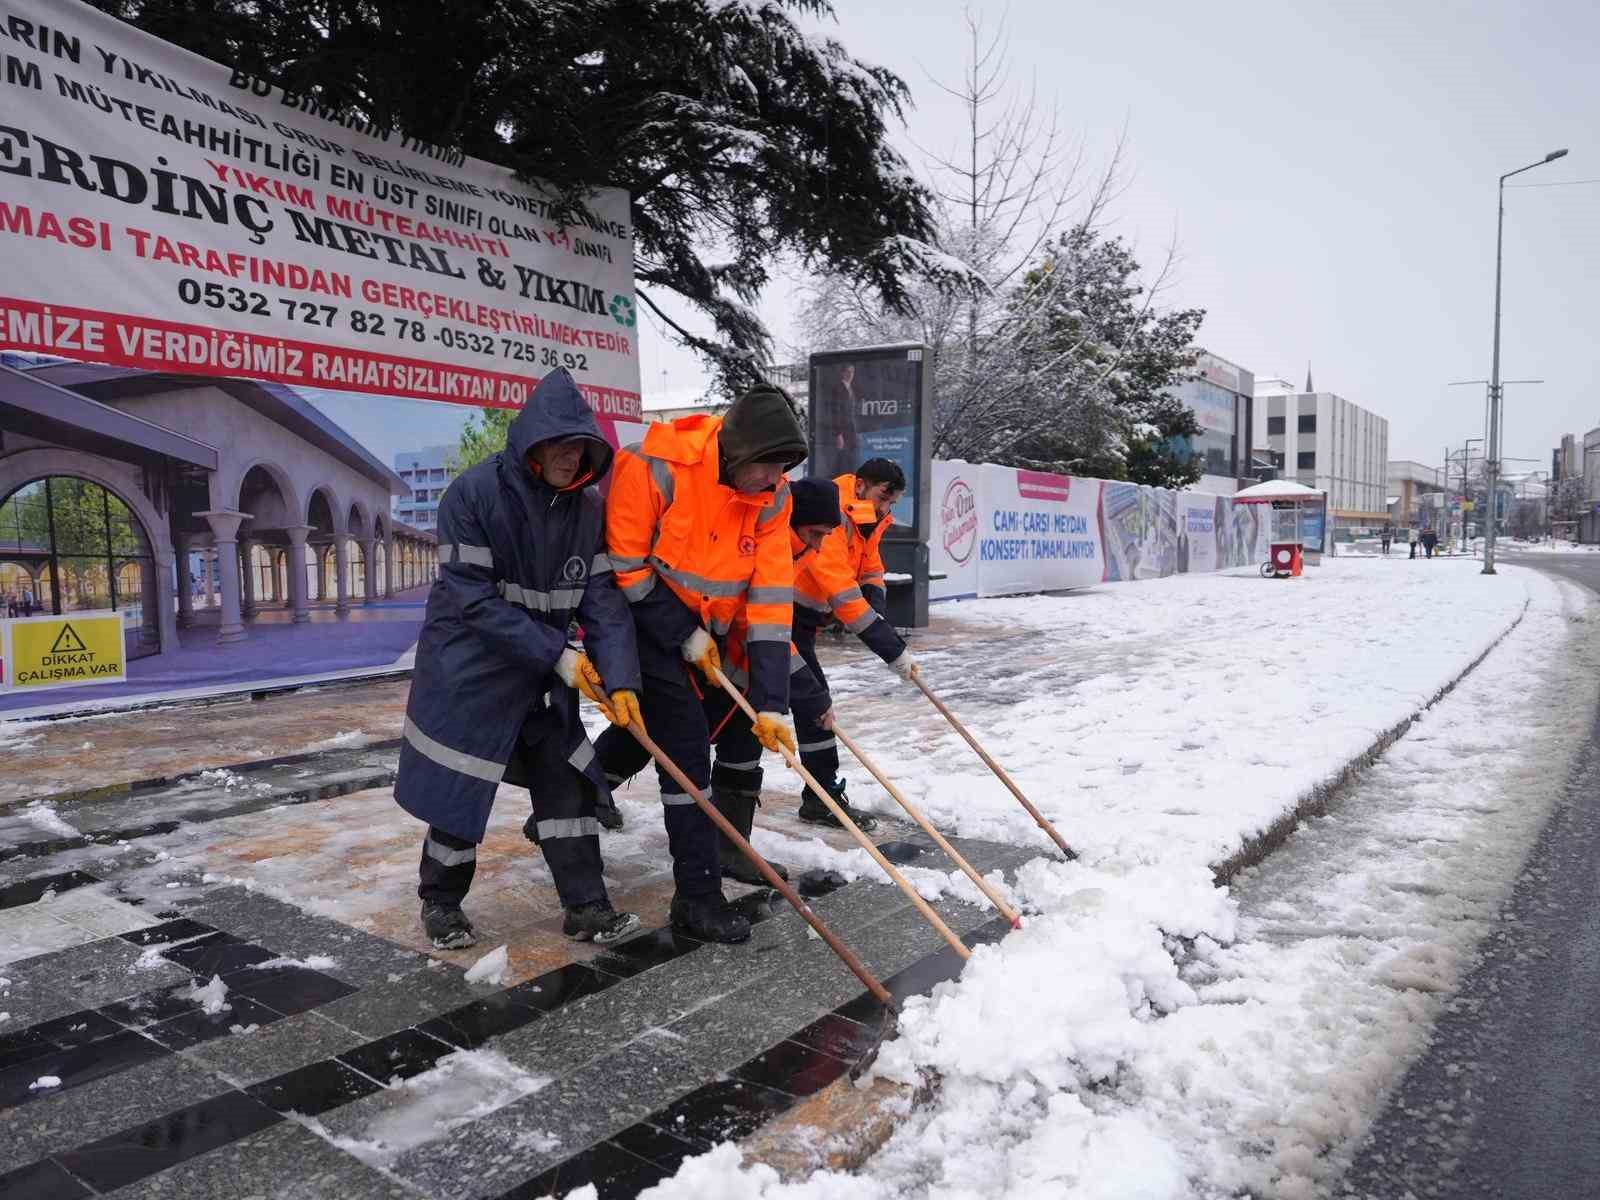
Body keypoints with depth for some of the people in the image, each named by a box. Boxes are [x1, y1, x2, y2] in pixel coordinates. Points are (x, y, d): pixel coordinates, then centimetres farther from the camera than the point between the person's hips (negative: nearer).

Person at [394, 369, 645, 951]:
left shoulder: (588, 506, -4)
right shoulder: (474, 493, -19)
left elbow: (603, 597, -6)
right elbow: (474, 599, -21)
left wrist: (619, 679, -18)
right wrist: (557, 654, -23)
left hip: (543, 677, 5)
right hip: (466, 672, -5)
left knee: (567, 781, 6)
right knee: (460, 792, 5)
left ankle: (586, 907, 17)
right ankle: (440, 901, 28)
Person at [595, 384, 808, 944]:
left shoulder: (771, 497, -11)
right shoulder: (653, 468, -27)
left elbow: (771, 600, -14)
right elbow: (624, 567, -20)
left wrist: (769, 702, -18)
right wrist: (684, 637, -17)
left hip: (702, 629, 6)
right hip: (641, 618, -6)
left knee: (649, 724, 19)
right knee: (686, 738, -12)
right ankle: (697, 894, -1)